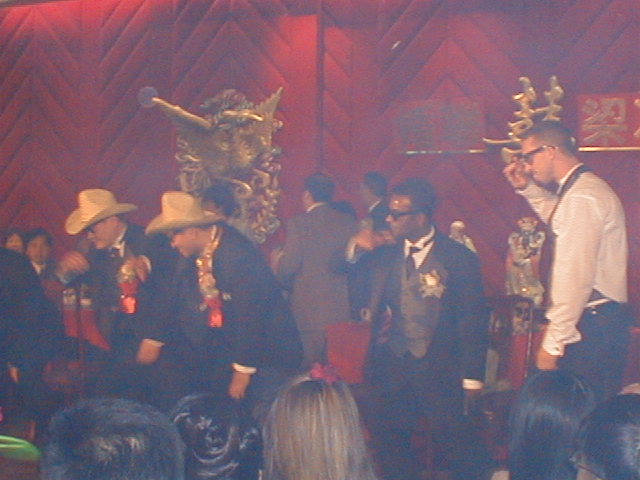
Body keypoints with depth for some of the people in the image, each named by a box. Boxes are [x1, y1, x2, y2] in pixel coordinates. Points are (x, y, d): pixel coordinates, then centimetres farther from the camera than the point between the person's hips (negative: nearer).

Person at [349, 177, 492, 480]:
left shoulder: (459, 259, -5)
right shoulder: (384, 256, 6)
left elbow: (473, 320, -5)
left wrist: (472, 378, -7)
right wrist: (355, 250, -8)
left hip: (439, 370, -4)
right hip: (390, 369, 4)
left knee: (457, 443, -4)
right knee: (390, 449, 12)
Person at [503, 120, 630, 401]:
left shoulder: (581, 197, -17)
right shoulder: (585, 189, 16)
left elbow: (575, 277, -22)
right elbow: (560, 218, 41)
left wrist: (552, 343, -19)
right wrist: (528, 189, 27)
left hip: (589, 326, -10)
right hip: (600, 323, 10)